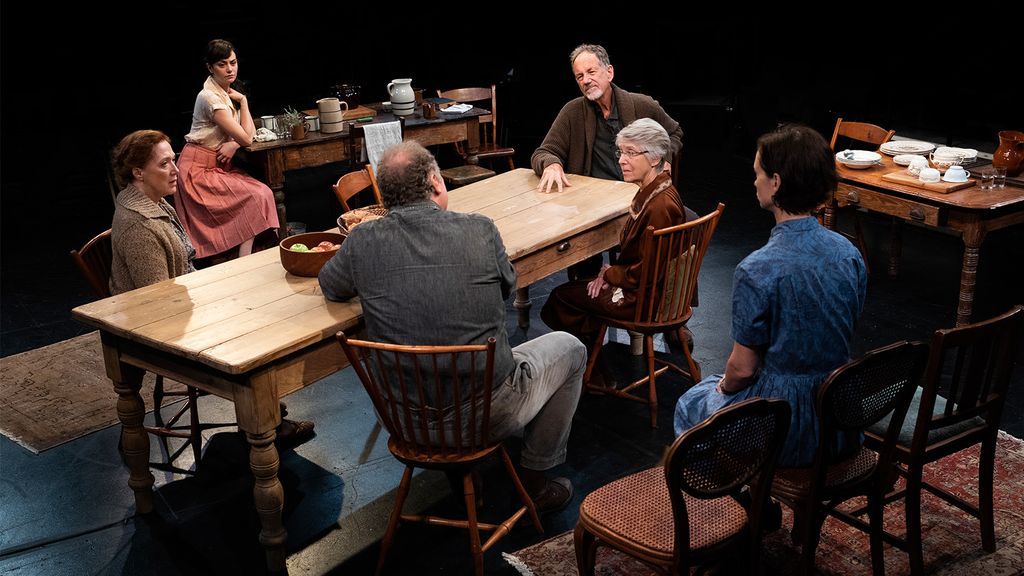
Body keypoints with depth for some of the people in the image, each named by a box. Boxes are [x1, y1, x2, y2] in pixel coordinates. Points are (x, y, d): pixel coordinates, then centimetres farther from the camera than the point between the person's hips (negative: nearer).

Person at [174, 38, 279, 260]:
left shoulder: (228, 93, 9)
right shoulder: (210, 97, -18)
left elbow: (249, 132, 10)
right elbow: (247, 138, -19)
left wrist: (234, 144, -13)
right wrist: (243, 101, -7)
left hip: (219, 165, 8)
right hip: (199, 169, -8)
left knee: (264, 192, -14)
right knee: (256, 196, -21)